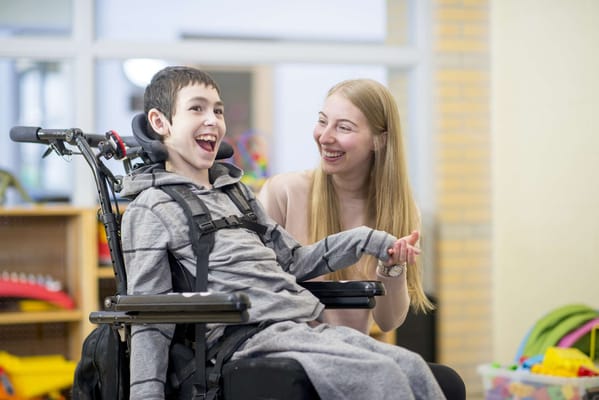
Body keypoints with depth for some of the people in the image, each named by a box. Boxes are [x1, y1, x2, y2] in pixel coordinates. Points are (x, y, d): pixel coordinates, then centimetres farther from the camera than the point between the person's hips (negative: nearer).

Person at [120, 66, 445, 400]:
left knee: (412, 367, -15)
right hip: (253, 339, -7)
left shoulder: (237, 191, 24)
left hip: (308, 326, 7)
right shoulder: (150, 210, 2)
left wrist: (366, 240, 22)